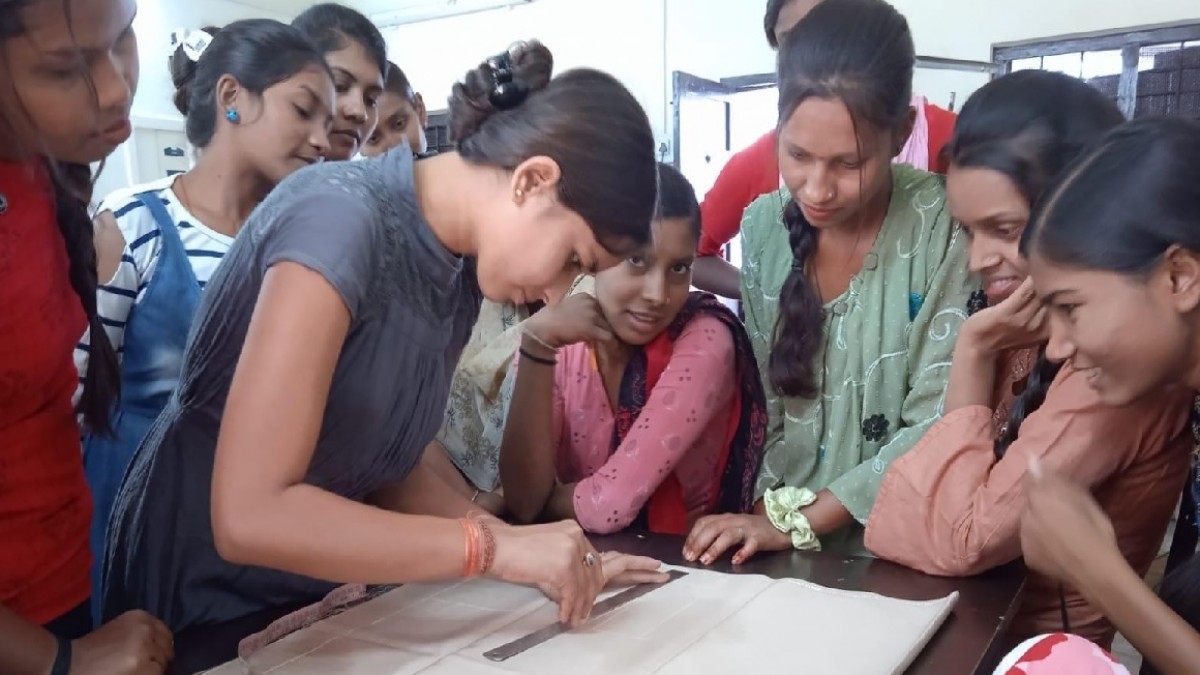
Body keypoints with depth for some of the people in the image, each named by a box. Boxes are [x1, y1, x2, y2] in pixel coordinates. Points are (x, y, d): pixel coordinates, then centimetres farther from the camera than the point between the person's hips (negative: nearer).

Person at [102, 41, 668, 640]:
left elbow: (387, 471, -1)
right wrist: (495, 547, -27)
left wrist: (552, 559, -11)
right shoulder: (340, 216, -25)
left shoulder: (463, 267, -3)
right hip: (206, 598, -6)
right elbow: (249, 515, -30)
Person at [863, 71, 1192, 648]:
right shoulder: (1039, 332, 2)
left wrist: (973, 351, -17)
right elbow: (960, 473, -2)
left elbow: (957, 539, -22)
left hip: (1033, 640, -6)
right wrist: (974, 351, -13)